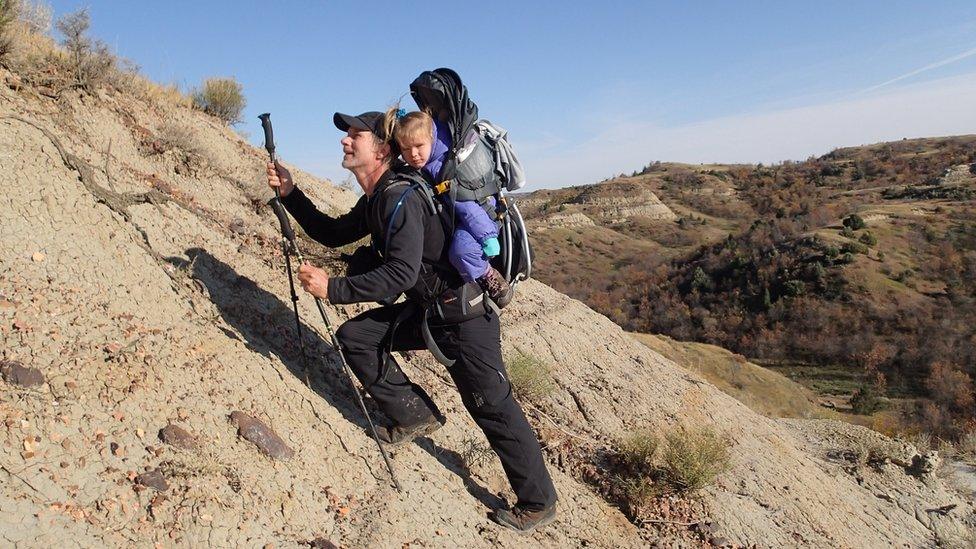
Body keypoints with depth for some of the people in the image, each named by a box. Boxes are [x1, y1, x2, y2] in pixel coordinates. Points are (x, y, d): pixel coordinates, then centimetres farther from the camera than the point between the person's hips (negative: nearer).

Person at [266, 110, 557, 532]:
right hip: (424, 308, 9)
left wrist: (333, 288, -25)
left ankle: (537, 503, 17)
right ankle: (416, 416, 14)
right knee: (355, 336, 4)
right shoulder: (375, 200, 9)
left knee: (493, 408, 0)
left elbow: (402, 273, -29)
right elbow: (333, 234, 19)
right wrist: (290, 194, 10)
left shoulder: (401, 197, -22)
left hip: (464, 313, -9)